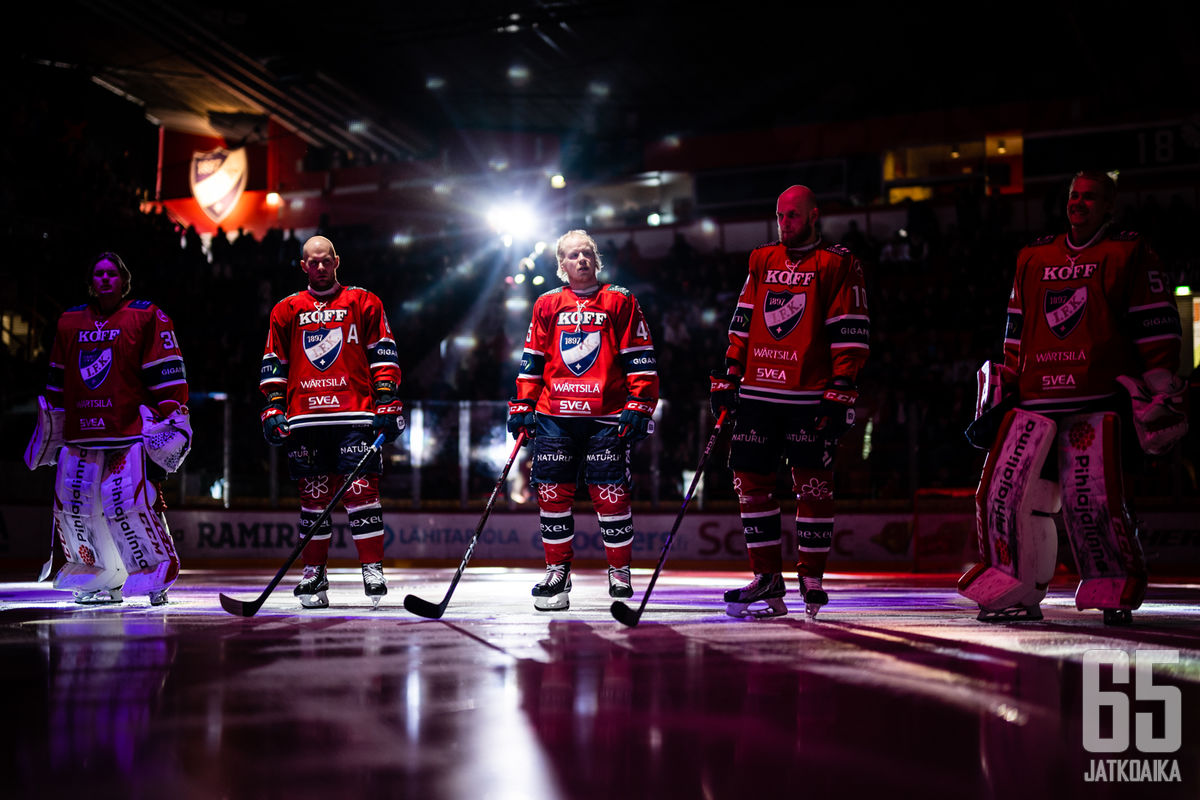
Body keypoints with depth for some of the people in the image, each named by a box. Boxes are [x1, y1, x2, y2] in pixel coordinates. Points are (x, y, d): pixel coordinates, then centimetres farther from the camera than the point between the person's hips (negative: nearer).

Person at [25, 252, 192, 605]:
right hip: (80, 432, 6)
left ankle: (158, 577, -3)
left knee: (129, 503, -17)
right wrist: (51, 430, 22)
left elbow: (167, 376, -4)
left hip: (131, 431, -6)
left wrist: (168, 423, -10)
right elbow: (57, 382, 22)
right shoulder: (70, 321, 15)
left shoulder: (147, 317, -1)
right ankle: (104, 583, 16)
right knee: (73, 504, 3)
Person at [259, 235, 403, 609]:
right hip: (305, 416, 2)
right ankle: (314, 574, 11)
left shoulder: (364, 302, 9)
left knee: (361, 490, -9)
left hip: (355, 414, -2)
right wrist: (274, 408, 7)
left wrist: (387, 400, -2)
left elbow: (383, 354, 7)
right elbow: (274, 364, 16)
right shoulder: (286, 310, 15)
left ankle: (373, 569, -4)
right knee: (314, 494, 4)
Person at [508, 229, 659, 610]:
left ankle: (620, 575, 8)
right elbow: (532, 360, 16)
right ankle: (557, 574, 12)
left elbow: (640, 358, 3)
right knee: (553, 493, 0)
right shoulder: (547, 305, 13)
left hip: (606, 416, -3)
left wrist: (639, 407, -5)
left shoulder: (620, 301, 5)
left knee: (610, 494, -5)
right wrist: (523, 406, 9)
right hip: (555, 415, 3)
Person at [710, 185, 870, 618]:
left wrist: (841, 392, -12)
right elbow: (742, 323, 18)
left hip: (809, 398, -5)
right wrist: (727, 379, 11)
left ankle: (812, 579, 10)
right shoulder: (761, 262, 16)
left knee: (813, 486, -2)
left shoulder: (839, 265, 0)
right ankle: (767, 578, 10)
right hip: (758, 393, 5)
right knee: (751, 481, 2)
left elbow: (850, 334, -5)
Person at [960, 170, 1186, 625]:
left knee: (1093, 498, -13)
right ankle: (1018, 594, 10)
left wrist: (1162, 391, -5)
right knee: (1003, 490, -2)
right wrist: (1003, 392, 18)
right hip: (1035, 398, 5)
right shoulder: (1033, 259, 19)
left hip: (1098, 402, -5)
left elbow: (1156, 328, 1)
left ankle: (1118, 594, 6)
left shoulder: (1130, 255, 4)